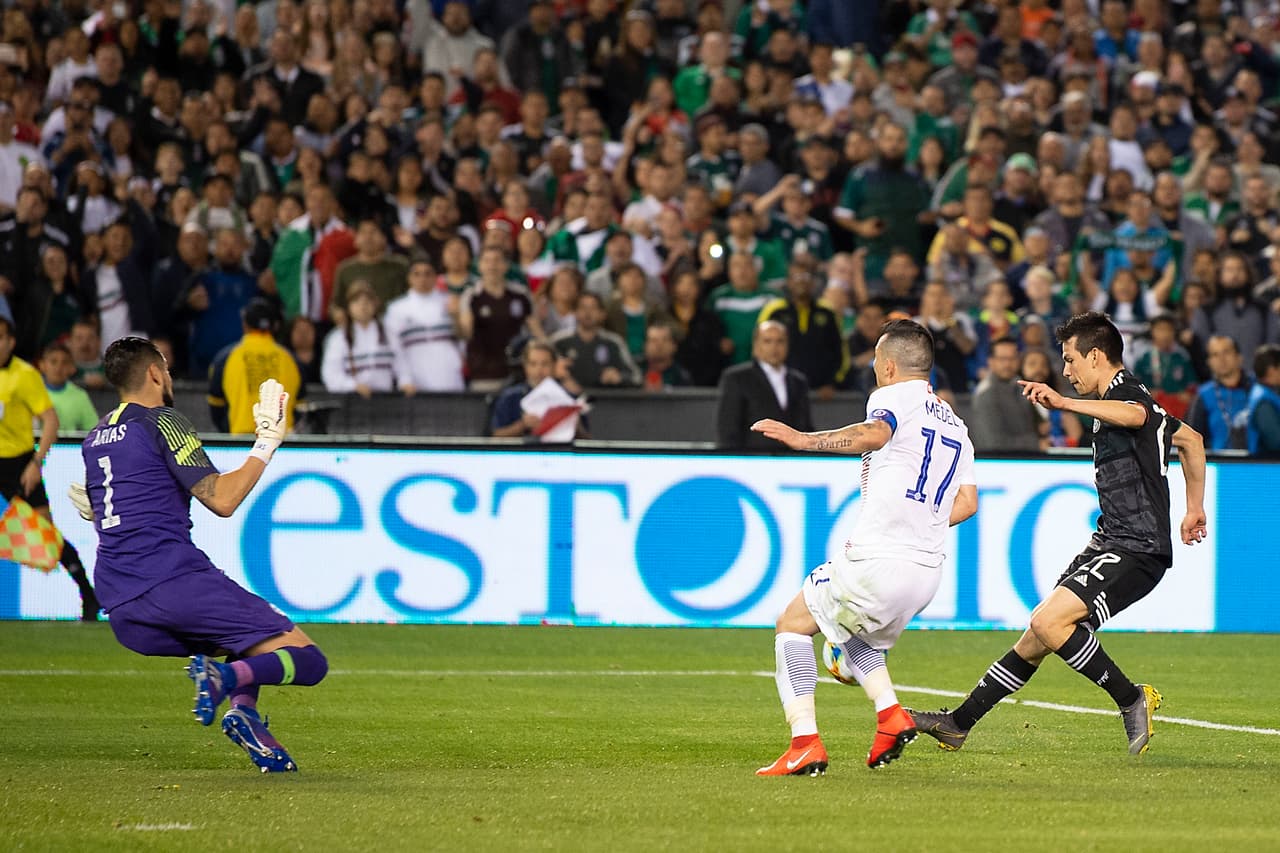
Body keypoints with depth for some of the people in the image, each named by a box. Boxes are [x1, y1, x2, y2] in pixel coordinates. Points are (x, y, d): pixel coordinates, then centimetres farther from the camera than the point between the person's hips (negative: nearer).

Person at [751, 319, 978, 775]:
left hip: (878, 562, -8)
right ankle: (891, 716, 7)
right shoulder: (955, 425, 22)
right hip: (927, 570, 8)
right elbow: (966, 503, 17)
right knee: (849, 631, 31)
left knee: (794, 623, 7)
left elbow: (875, 434, -26)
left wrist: (803, 439, -27)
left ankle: (805, 743, -7)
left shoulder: (894, 396, -2)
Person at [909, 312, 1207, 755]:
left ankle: (1132, 699, -14)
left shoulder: (1125, 390, -11)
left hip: (1136, 549, -10)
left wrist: (1065, 403, -51)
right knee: (1034, 641, 11)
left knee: (1049, 621, -25)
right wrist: (1194, 509, 37)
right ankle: (959, 723, 17)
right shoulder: (1124, 398, 21)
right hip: (1108, 543, 10)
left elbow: (1135, 415, -39)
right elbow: (1190, 439, 35)